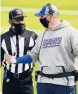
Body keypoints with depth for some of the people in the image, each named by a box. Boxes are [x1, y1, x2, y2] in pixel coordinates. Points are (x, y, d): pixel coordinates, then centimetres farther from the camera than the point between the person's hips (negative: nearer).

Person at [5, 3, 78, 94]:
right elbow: (33, 55, 18)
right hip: (43, 82, 6)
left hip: (64, 83, -6)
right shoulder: (42, 36, 17)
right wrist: (15, 60, 6)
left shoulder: (70, 31, -3)